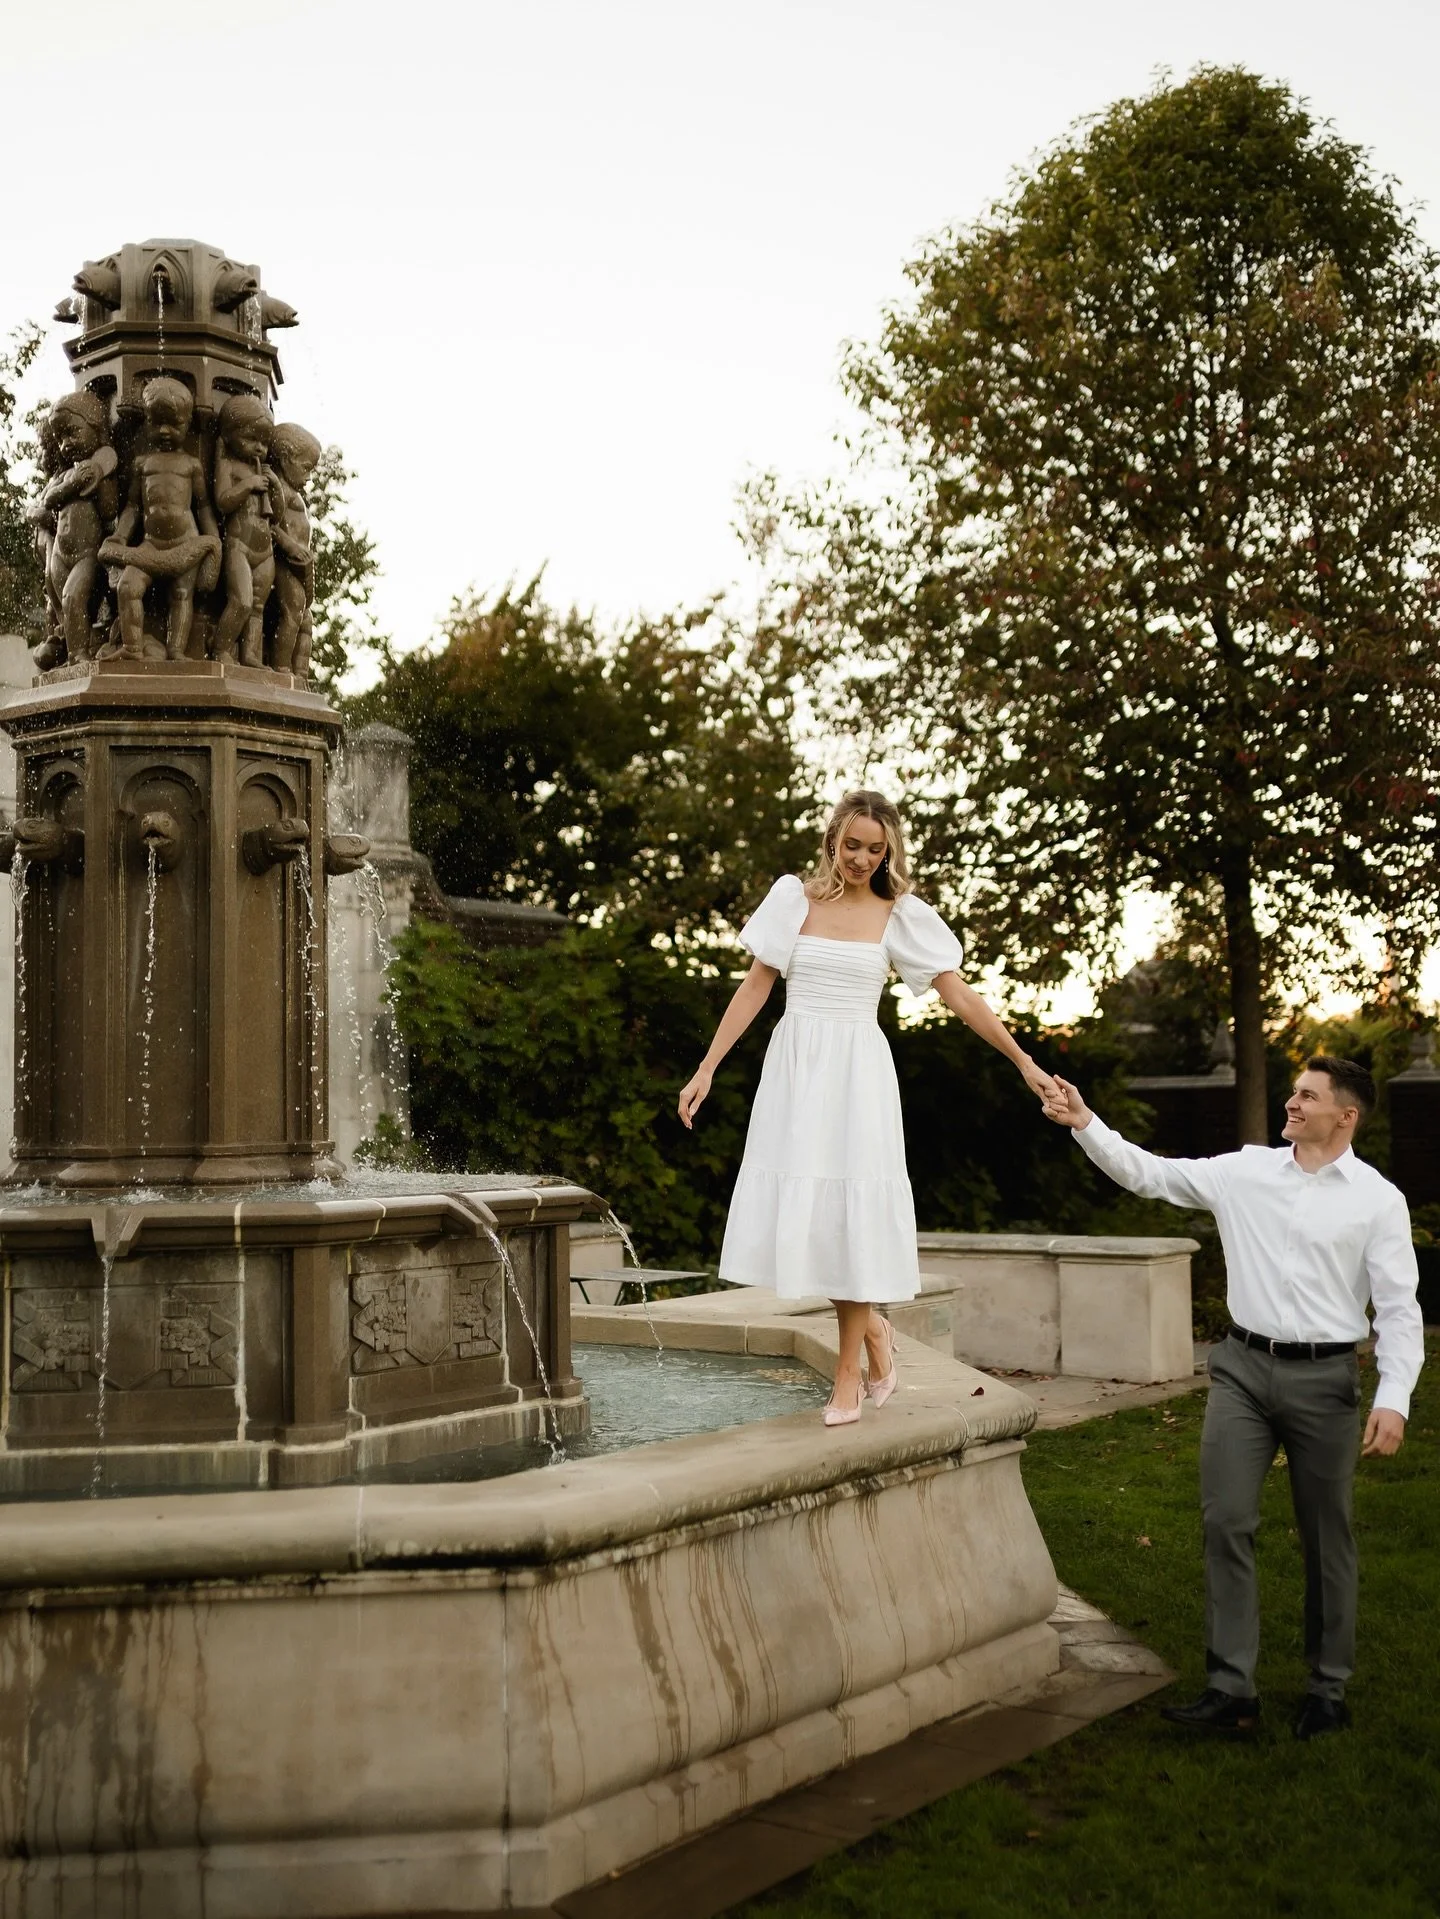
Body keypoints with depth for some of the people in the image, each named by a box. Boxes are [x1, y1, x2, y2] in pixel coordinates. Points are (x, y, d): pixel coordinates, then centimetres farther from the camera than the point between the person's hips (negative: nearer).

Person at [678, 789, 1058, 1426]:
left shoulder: (898, 915, 2)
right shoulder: (793, 898, 4)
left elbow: (960, 994, 2)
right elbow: (754, 988, 5)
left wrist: (1024, 1062, -2)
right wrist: (707, 1068, 2)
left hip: (858, 1070, -1)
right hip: (795, 1064, 1)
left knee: (851, 1213, -2)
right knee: (796, 1213, -3)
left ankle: (848, 1376, 10)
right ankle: (873, 1326, 22)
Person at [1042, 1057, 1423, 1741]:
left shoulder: (1378, 1199, -3)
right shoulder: (1246, 1172, 4)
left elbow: (1398, 1308, -6)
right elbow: (1149, 1173, 6)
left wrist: (1394, 1399, -15)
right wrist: (1085, 1123, -5)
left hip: (1324, 1377, -2)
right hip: (1243, 1368, 3)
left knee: (1325, 1538, 8)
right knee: (1226, 1522, -2)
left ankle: (1328, 1686, 24)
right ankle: (1230, 1688, 3)